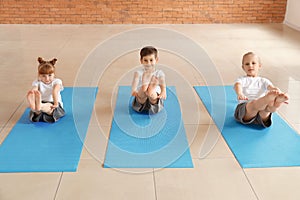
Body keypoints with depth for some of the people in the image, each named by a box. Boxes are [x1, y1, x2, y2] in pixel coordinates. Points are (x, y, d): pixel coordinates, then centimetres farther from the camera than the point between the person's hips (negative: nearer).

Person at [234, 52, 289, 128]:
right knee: (254, 104, -39)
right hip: (244, 107, -2)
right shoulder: (242, 79, 23)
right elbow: (237, 85, -3)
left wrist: (279, 93, -21)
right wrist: (240, 94, -31)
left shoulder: (263, 81, 28)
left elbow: (272, 87, 6)